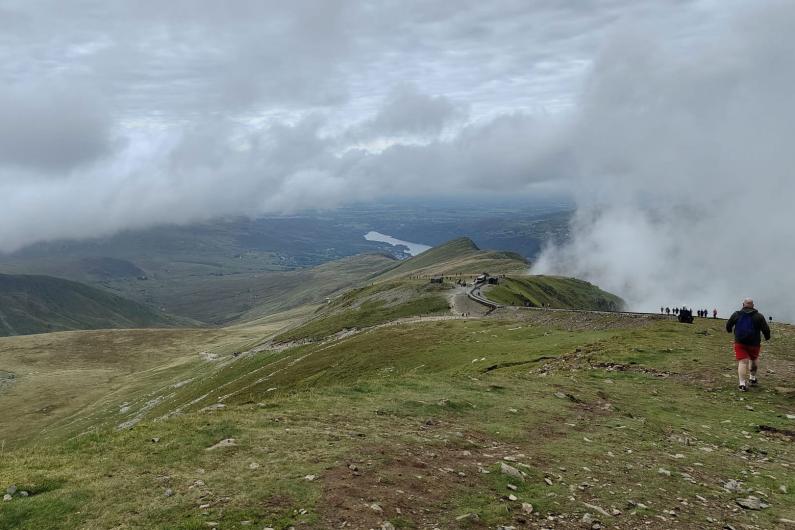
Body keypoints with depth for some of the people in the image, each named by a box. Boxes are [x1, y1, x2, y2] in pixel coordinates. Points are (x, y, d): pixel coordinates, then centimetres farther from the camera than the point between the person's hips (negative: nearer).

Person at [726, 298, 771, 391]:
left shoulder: (736, 314, 2)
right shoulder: (759, 316, -4)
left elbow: (728, 325, 13)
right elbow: (766, 329, -7)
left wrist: (730, 330, 36)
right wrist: (767, 337, 13)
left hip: (740, 342, 0)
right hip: (754, 343, 0)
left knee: (742, 362, -5)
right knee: (754, 359, 25)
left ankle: (742, 384, -16)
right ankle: (752, 378, 35)